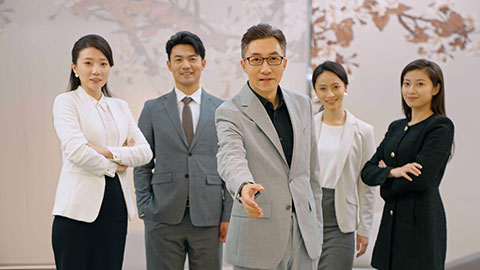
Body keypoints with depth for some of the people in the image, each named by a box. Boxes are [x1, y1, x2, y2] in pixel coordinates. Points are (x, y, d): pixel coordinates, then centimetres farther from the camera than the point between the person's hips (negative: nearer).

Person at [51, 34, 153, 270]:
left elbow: (145, 151, 5)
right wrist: (113, 166, -2)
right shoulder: (66, 103, 0)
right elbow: (77, 152, -14)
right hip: (79, 206, -5)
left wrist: (109, 152, -9)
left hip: (116, 206, 5)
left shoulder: (120, 107, 15)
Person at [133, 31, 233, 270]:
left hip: (208, 218, 0)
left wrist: (228, 215, 1)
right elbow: (142, 165, 9)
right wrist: (145, 210, 0)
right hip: (164, 219, 0)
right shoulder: (153, 109, 8)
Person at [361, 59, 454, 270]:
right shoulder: (396, 127, 14)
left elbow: (422, 178, -18)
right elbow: (367, 172, 7)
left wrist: (386, 185, -2)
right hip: (392, 220, 7)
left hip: (422, 222, -7)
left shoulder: (441, 127, -7)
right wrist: (393, 172, -13)